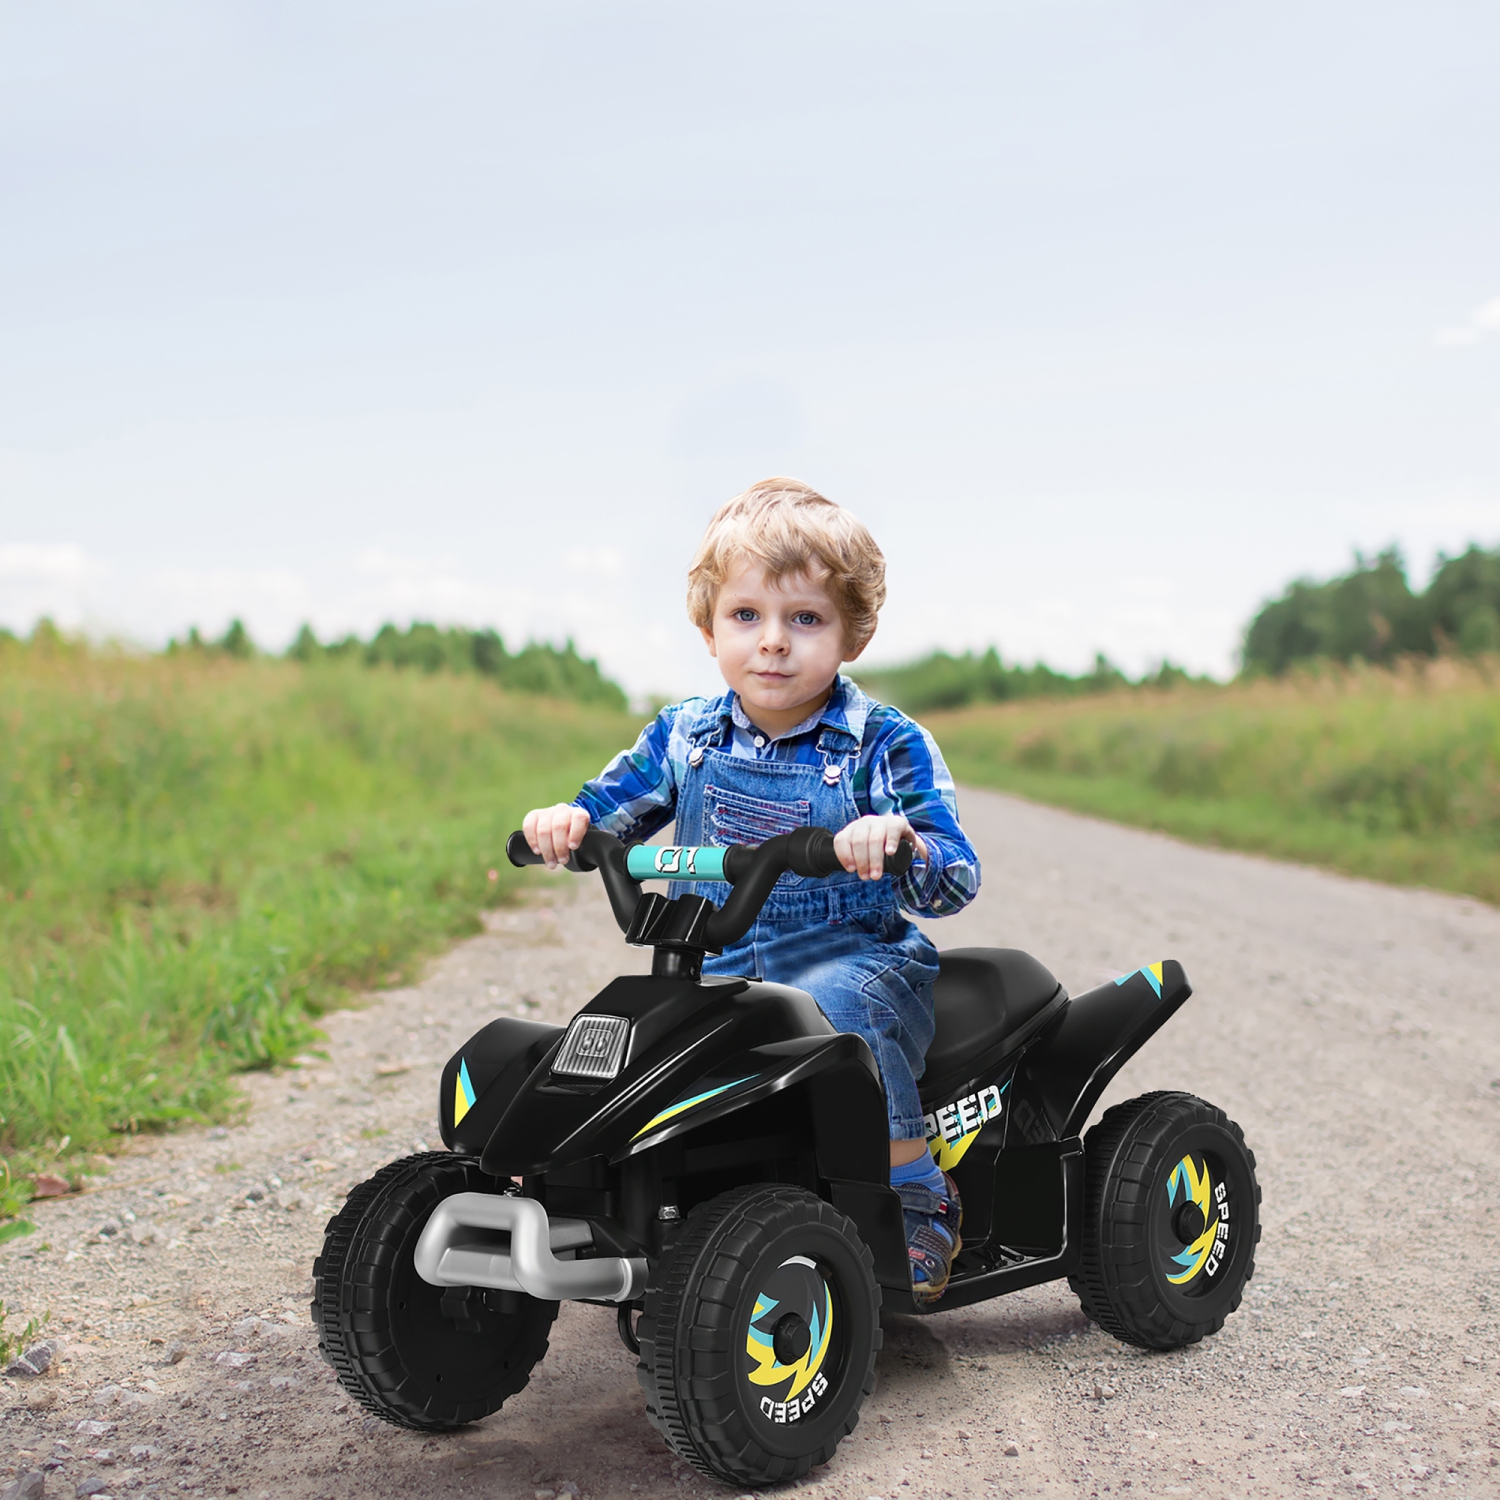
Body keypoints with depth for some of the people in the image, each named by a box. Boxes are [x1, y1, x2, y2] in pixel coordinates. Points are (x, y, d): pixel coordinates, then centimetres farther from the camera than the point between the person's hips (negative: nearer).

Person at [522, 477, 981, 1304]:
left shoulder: (886, 746, -7)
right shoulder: (685, 735, 5)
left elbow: (957, 880, -12)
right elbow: (608, 815, 15)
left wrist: (896, 841, -35)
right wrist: (563, 822, -10)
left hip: (856, 962, -4)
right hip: (717, 973, 4)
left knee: (839, 1010, -35)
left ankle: (918, 1202, -16)